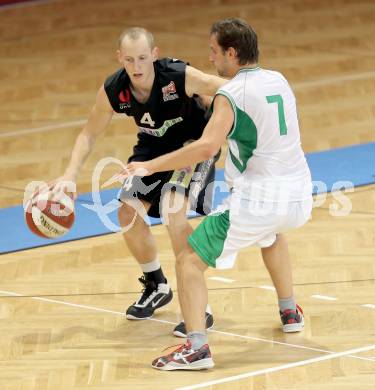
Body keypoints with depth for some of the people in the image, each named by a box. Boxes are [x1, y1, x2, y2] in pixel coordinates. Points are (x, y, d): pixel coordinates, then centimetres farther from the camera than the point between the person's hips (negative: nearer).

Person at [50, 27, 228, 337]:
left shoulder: (181, 76, -34)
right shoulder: (112, 90, -20)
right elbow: (89, 134, -4)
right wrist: (70, 175, -15)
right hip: (155, 145, 5)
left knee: (173, 212, -25)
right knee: (128, 212, 0)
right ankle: (157, 287, 28)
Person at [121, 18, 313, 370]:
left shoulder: (231, 94, -10)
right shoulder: (279, 81, 11)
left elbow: (207, 147, -24)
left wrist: (149, 166, -21)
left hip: (256, 200, -7)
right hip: (298, 196, 7)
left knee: (189, 261, -1)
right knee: (271, 233, 42)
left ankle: (196, 347, -16)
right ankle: (289, 312, 48)